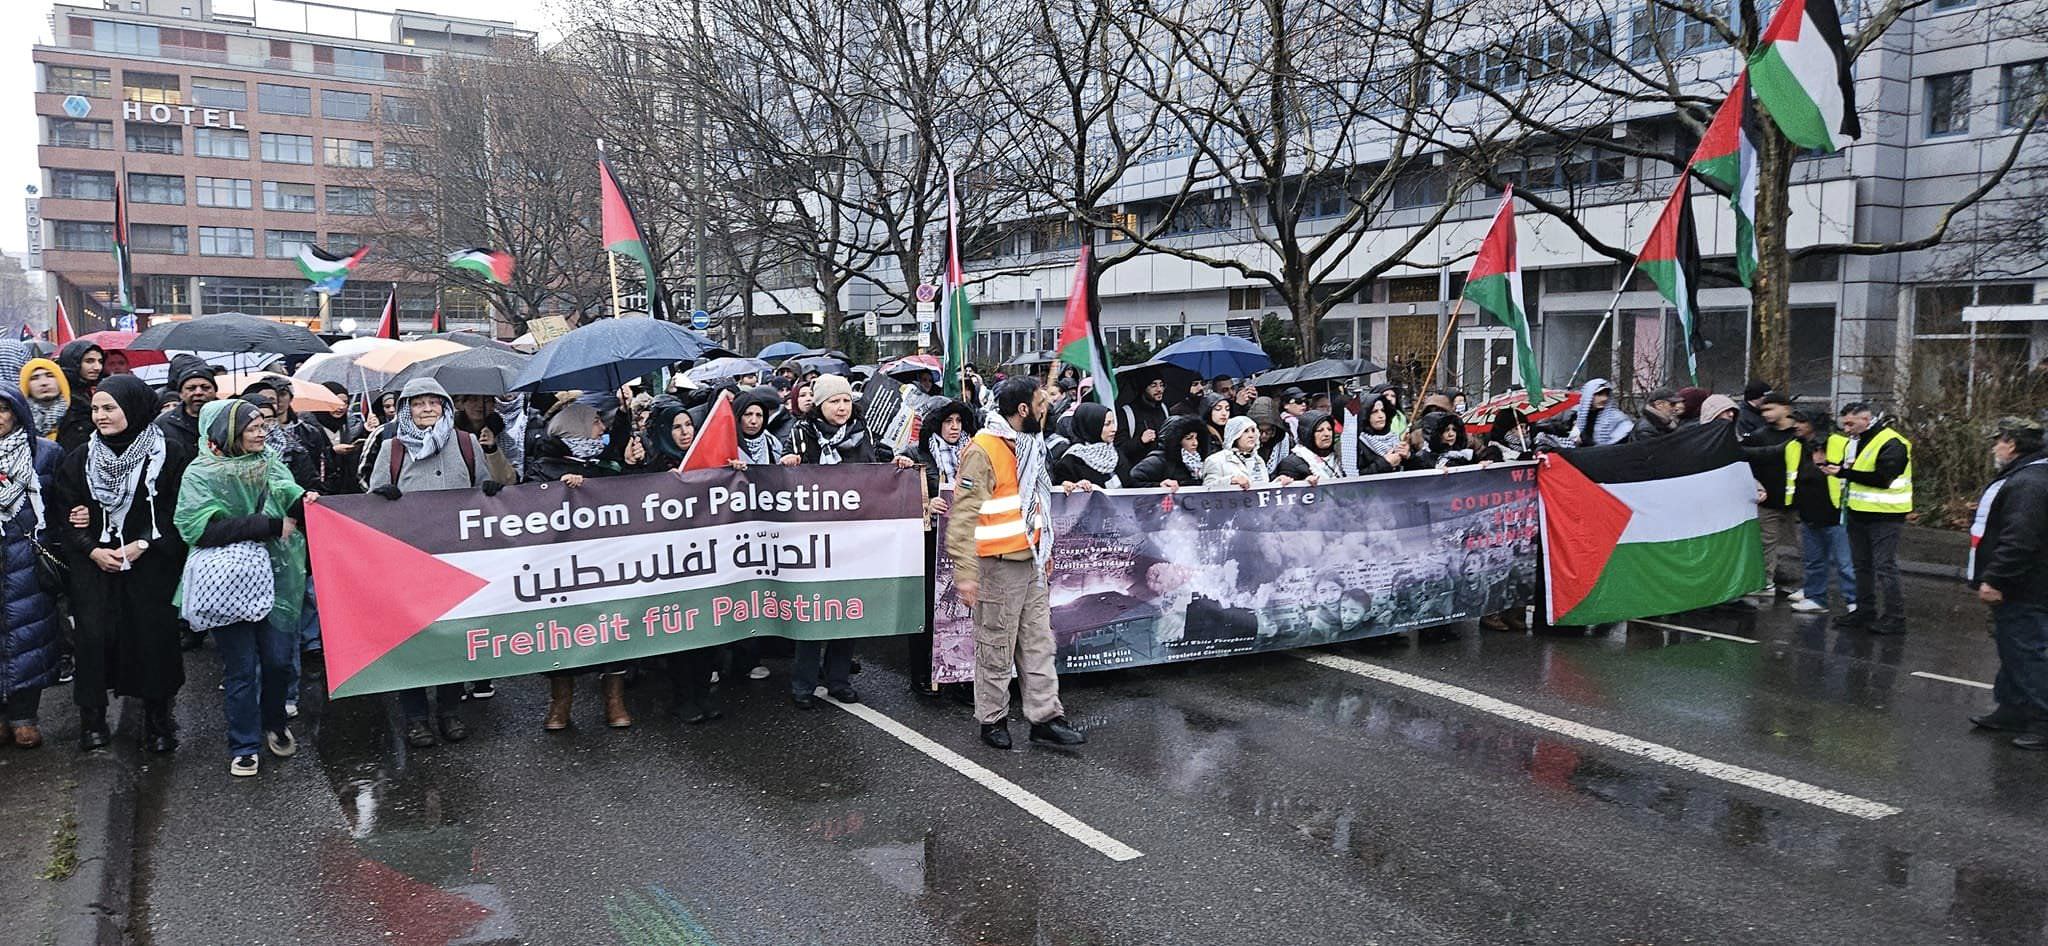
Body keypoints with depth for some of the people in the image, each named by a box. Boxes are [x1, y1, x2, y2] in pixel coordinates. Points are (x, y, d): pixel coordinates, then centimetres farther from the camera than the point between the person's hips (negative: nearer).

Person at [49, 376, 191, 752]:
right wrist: (91, 549, -7)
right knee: (94, 636, -2)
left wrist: (144, 544, -13)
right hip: (94, 566, 2)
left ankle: (158, 718, 14)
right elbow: (60, 511, 6)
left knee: (153, 635, 0)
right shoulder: (81, 458, 4)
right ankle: (91, 717, 13)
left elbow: (180, 511, -4)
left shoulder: (167, 455, -5)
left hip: (151, 566, -2)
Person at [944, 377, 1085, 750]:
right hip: (999, 565, -8)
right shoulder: (982, 451, -18)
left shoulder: (1028, 445, 12)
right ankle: (992, 720, 18)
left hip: (1032, 562, 8)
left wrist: (1045, 551, 22)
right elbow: (964, 514, -22)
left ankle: (1045, 718, 16)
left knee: (1038, 643, 10)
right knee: (996, 647, 4)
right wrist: (964, 572, -26)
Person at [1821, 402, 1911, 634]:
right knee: (1861, 565, 15)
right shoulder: (1856, 440, 12)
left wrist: (1845, 472, -24)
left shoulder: (1891, 443, -17)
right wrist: (1835, 467, 2)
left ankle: (1894, 618, 0)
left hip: (1884, 515, -9)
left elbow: (1882, 478, -24)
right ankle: (1864, 611, 24)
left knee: (1884, 567, -6)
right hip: (1859, 513, 9)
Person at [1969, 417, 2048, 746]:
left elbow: (2019, 540, -29)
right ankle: (2012, 710, 26)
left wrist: (1994, 579, -27)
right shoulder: (2021, 477, 15)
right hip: (2017, 588, 11)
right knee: (2013, 651, 17)